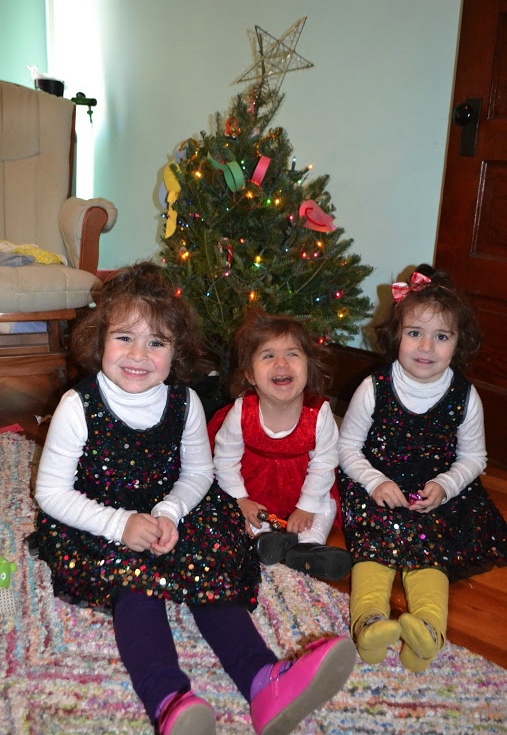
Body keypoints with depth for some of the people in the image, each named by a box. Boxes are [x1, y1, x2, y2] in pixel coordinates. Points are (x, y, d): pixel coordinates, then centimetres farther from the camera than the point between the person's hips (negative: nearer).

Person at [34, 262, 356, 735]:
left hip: (166, 517, 3)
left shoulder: (184, 402, -6)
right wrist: (120, 524, -23)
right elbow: (51, 492, -10)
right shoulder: (78, 406, -14)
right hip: (94, 527, -3)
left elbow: (198, 471, 6)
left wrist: (168, 512, -16)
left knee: (211, 569, -23)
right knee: (135, 580, -31)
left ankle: (264, 681, -36)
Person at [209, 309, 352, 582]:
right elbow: (225, 459, -13)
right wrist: (240, 500, -15)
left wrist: (306, 507, -13)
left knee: (326, 504, -8)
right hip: (254, 484, 0)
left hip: (301, 485, 1)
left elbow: (323, 464, -14)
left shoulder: (319, 413, -25)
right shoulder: (241, 412, -26)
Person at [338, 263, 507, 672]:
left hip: (436, 496, 1)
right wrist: (375, 482, -16)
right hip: (376, 490, -1)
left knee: (427, 545, -25)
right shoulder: (374, 390, -9)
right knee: (376, 536, -27)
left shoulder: (465, 398, -5)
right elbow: (348, 446, 1)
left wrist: (444, 486, -11)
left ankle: (428, 628, -40)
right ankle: (369, 620, -41)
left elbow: (473, 457, 7)